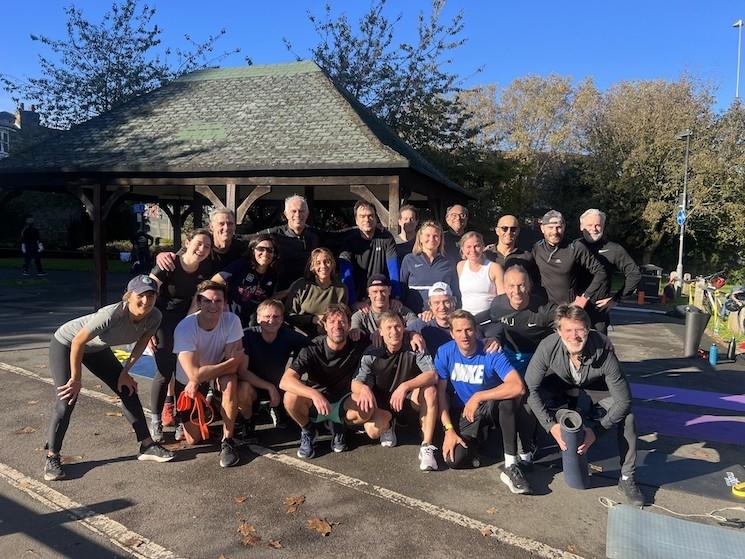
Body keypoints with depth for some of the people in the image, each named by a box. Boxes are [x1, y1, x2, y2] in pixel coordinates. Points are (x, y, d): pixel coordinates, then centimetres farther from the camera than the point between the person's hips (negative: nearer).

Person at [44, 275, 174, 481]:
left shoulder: (154, 317, -24)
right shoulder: (112, 315, -41)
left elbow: (142, 343, -4)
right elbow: (78, 342, -30)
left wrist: (125, 371, -5)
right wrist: (76, 379, -21)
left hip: (97, 348, 6)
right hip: (66, 344, -6)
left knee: (127, 390, 3)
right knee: (67, 401, -14)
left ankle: (147, 446, 12)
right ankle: (52, 458, 4)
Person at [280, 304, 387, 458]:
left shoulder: (358, 345, -13)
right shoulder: (312, 349, -20)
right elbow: (285, 381, -31)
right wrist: (315, 394, -46)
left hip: (343, 403, 1)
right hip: (314, 403, -1)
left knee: (366, 410, -32)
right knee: (291, 397, -32)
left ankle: (339, 426, 3)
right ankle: (308, 431, -1)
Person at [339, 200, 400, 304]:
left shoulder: (386, 238, 0)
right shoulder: (349, 240, -2)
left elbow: (393, 269, -7)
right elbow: (346, 274, -11)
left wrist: (395, 298, -18)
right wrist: (353, 303, -22)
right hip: (358, 299, 0)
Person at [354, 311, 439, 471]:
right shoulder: (372, 354, -12)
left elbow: (432, 375, -27)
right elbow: (355, 383, -16)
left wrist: (405, 386, -42)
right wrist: (364, 388, -42)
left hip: (410, 400, -1)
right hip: (382, 405, 2)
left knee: (430, 390, -32)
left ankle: (427, 446, -26)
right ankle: (388, 425, 11)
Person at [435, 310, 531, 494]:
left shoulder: (491, 353, -19)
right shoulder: (444, 353, -11)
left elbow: (518, 387, -33)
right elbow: (441, 392, -7)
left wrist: (478, 396, -29)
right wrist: (449, 430, -15)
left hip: (489, 408, -1)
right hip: (461, 413, 1)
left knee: (508, 398, -36)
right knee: (454, 460, -23)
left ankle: (511, 466, -28)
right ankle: (477, 441, 14)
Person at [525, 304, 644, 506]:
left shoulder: (603, 351, -34)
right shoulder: (547, 347, -34)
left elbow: (623, 400, -27)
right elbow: (530, 387, -27)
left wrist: (596, 431, -33)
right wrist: (551, 425, -35)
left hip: (594, 391, 0)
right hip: (558, 390, 0)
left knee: (627, 414, -25)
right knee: (526, 402, -29)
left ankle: (627, 479, -8)